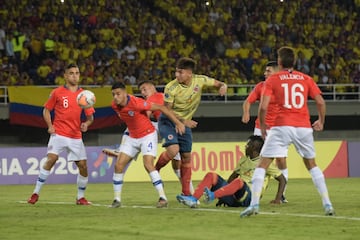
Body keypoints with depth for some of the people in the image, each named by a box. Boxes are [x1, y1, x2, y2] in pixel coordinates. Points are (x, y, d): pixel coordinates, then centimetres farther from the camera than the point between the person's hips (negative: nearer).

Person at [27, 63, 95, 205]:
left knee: (83, 166, -1)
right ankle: (36, 193, -14)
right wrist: (50, 126, -5)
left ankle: (80, 197, 18)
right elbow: (46, 110, 9)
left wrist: (86, 124, -10)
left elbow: (90, 116, 12)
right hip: (59, 134, -3)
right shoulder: (57, 92, 1)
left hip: (76, 136, 3)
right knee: (51, 159, -20)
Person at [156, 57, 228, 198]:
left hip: (185, 122, 4)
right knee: (173, 150, -26)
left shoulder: (200, 80, -13)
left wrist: (223, 87, -24)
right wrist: (183, 121, -27)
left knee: (186, 157, 4)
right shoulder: (171, 87, -23)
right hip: (168, 121, -4)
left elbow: (219, 84, 1)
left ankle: (186, 193, 12)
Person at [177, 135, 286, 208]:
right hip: (233, 198, 7)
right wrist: (223, 197, 21)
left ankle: (212, 195, -61)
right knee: (211, 176, -9)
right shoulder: (244, 160, 25)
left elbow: (282, 179, 5)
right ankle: (193, 199, -32)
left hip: (249, 197, -7)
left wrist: (277, 199, -5)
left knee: (239, 182, -39)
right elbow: (232, 177, 29)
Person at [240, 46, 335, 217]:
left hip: (282, 127, -3)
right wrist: (321, 121, 20)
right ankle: (327, 205, 14)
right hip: (304, 127, 3)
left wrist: (262, 126, 9)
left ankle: (254, 204, -11)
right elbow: (320, 102, 4)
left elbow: (263, 107, -6)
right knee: (312, 165, 21)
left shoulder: (272, 80, 3)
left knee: (262, 165, 4)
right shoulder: (306, 79, 10)